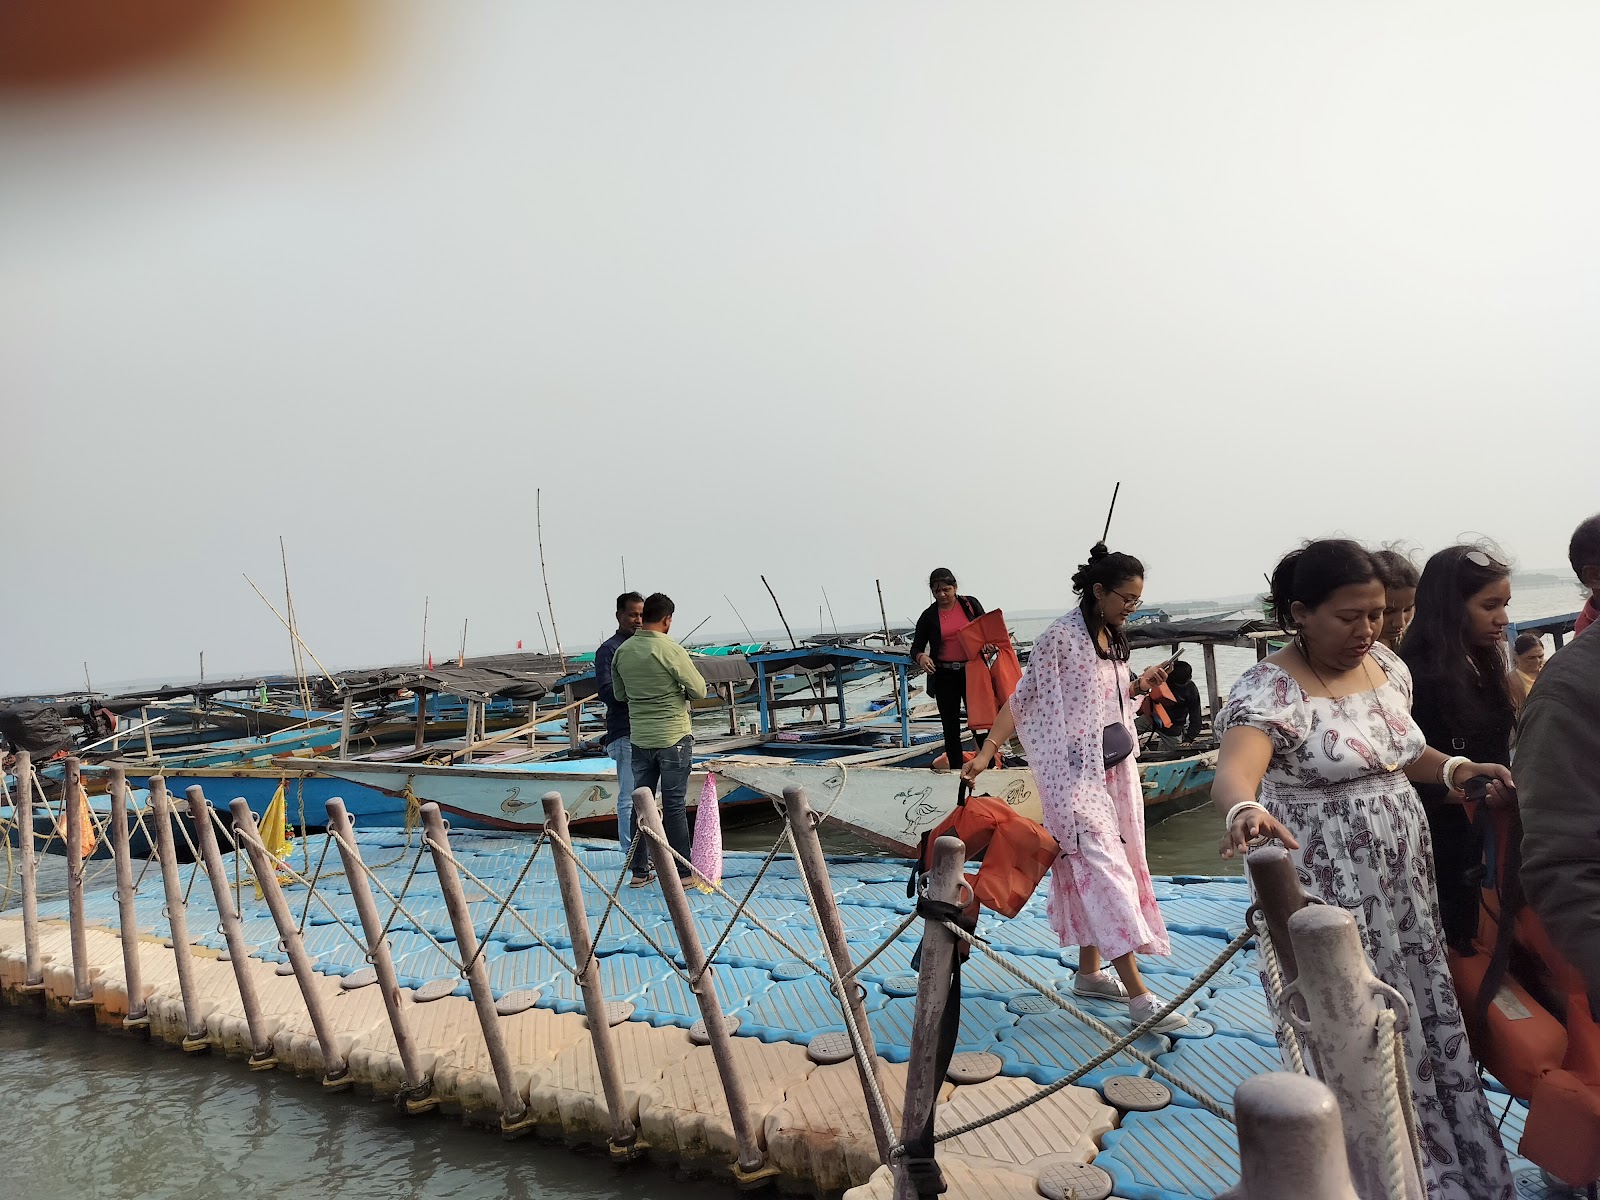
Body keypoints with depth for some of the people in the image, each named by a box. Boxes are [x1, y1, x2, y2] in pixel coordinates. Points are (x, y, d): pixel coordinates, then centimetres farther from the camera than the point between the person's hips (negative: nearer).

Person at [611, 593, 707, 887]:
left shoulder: (622, 651, 2)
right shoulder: (671, 650, -15)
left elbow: (619, 694, 13)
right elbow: (699, 690, -8)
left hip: (639, 739, 5)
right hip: (673, 738, -5)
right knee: (674, 805, 1)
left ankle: (639, 871, 19)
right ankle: (682, 872, 8)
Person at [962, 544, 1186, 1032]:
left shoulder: (1112, 637, 10)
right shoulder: (1061, 635, -13)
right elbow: (1024, 697, -13)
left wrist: (1139, 686, 1)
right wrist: (987, 749, -17)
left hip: (1114, 768, 8)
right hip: (1075, 772, -8)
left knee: (1094, 869, 13)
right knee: (1104, 867, -10)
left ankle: (1089, 971, 25)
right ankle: (1139, 996, -10)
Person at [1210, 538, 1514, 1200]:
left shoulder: (1387, 665, 4)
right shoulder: (1268, 690, -20)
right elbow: (1233, 772, -37)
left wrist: (1452, 768, 1)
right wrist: (1243, 811, -59)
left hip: (1406, 884, 7)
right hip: (1329, 898, -7)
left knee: (1428, 1024, 18)